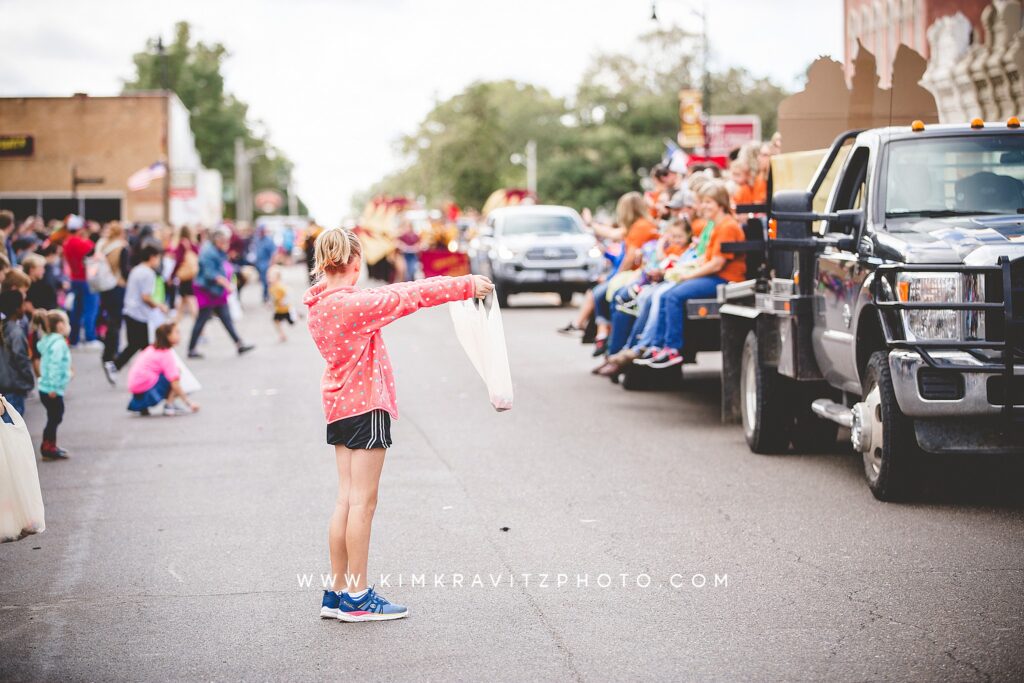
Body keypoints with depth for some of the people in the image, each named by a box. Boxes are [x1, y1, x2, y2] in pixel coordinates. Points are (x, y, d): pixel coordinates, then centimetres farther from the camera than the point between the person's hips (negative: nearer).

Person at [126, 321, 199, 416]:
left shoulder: (152, 349, 15)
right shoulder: (167, 354, -12)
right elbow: (175, 384, -18)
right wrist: (189, 404, -15)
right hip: (147, 390, -9)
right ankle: (169, 406, -10)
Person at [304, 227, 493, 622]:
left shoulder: (319, 304, 7)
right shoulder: (353, 303, -19)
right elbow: (412, 295, -19)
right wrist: (466, 285, -13)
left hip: (338, 406, 9)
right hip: (366, 405, -9)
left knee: (347, 499, 12)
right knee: (362, 502, -3)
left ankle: (338, 592, 15)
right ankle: (356, 597, 2)